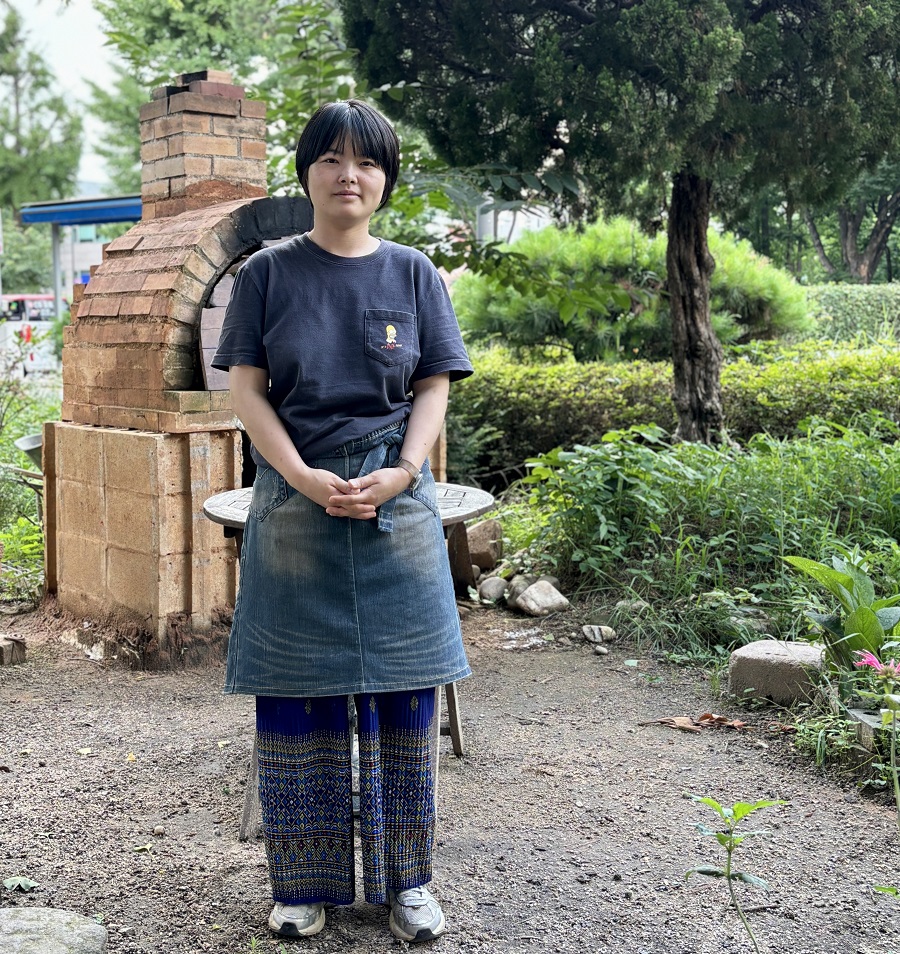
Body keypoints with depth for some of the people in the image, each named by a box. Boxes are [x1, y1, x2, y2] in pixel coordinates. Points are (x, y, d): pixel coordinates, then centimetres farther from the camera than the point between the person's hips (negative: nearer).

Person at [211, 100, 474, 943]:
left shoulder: (413, 274, 6)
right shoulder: (268, 272, 4)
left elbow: (434, 387, 5)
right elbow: (245, 386, 0)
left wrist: (400, 472, -11)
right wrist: (304, 476, -14)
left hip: (396, 505, 1)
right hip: (294, 501, 0)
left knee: (403, 693, 4)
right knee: (296, 696, 4)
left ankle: (406, 881, 17)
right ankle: (305, 881, 18)